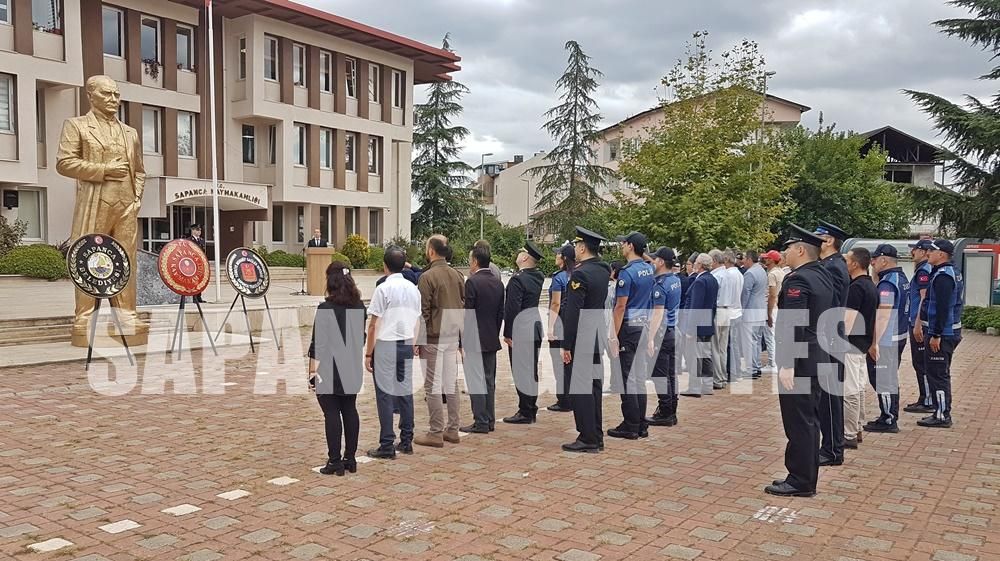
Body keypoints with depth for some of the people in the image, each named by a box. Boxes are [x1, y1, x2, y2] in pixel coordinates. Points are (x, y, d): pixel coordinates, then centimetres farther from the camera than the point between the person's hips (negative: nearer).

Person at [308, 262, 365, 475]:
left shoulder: (325, 308, -14)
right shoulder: (359, 307, 4)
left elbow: (318, 343, -14)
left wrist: (312, 370, -8)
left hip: (329, 370, -6)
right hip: (352, 370, 6)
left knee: (331, 413, 0)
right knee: (350, 410, 12)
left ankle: (335, 461, 3)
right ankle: (350, 458, 18)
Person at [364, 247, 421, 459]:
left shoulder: (383, 289, -12)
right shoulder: (413, 289, 7)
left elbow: (374, 325, -11)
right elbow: (417, 322, 11)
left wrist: (368, 354, -5)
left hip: (386, 346, -6)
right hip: (407, 345, 6)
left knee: (385, 395, -1)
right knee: (405, 392, 12)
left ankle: (387, 446, 2)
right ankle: (406, 441, 19)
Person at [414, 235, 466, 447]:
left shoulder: (427, 277, -12)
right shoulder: (457, 275, 8)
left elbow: (423, 312, -12)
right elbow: (463, 305, 12)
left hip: (433, 336, -7)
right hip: (453, 335, 7)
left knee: (433, 385, 0)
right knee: (451, 383, 12)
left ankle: (436, 433, 3)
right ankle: (452, 430, 19)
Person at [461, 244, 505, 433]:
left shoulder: (472, 282, -14)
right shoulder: (498, 282, 8)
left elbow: (468, 313, -15)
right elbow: (501, 312, 11)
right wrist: (495, 334, 18)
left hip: (475, 339, -7)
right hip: (492, 339, 8)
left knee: (476, 381, -3)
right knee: (489, 380, 13)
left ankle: (480, 422, 0)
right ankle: (490, 420, 19)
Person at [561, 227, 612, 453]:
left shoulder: (580, 274, -17)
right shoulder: (603, 270, 7)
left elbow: (573, 312, -19)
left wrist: (566, 345, -16)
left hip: (581, 340, -9)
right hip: (598, 338, 9)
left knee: (581, 389, -2)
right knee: (594, 387, 14)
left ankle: (588, 439, 3)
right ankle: (596, 437, 21)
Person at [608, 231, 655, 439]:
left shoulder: (627, 272, -15)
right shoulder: (649, 270, 9)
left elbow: (620, 307, -17)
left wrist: (614, 336, -15)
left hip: (628, 328, -8)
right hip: (644, 326, 8)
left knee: (627, 378, -2)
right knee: (639, 377, 11)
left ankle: (630, 426, 2)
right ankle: (641, 426, 16)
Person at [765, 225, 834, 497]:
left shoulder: (798, 280, -18)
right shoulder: (823, 275, 12)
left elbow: (794, 325, -24)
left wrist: (787, 365, -23)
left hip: (799, 362, -10)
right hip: (817, 358, 10)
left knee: (798, 423, -3)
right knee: (809, 421, 15)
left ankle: (800, 482, 5)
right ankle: (807, 478, 24)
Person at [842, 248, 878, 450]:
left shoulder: (856, 287, -18)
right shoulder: (871, 286, 12)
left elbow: (848, 320, -23)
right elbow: (872, 317, 18)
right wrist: (871, 342, 23)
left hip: (851, 343, -10)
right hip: (863, 343, 10)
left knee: (849, 390, -5)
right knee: (858, 388, 16)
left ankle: (849, 436, -1)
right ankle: (857, 429, 25)